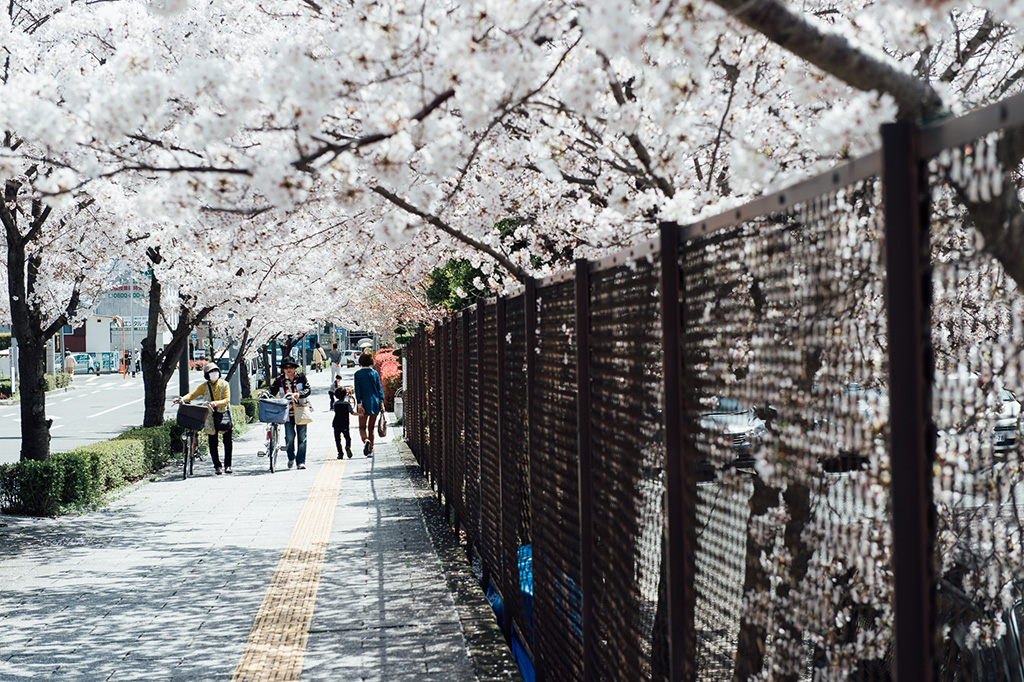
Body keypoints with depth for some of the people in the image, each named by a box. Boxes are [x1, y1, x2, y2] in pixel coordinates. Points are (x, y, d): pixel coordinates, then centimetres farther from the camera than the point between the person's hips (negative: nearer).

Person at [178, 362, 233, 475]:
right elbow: (193, 395, -4)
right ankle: (217, 466, 10)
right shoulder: (204, 386, 5)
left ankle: (227, 465, 4)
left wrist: (216, 403, -26)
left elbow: (227, 400, -8)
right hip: (210, 416, 1)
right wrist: (182, 399, -24)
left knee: (227, 442, -4)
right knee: (212, 443, 1)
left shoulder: (224, 384, 2)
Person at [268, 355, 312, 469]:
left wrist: (298, 395, -26)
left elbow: (308, 390, -8)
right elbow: (272, 390, 0)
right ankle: (291, 458, 18)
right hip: (288, 412, 0)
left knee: (302, 437, 0)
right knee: (289, 436, -6)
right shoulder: (280, 379, 4)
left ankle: (301, 461, 7)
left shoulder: (301, 377, 1)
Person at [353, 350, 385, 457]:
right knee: (371, 427, 12)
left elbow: (357, 390, -7)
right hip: (375, 402, 2)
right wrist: (381, 403, 2)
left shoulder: (358, 374, -4)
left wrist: (359, 405, -7)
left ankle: (365, 441, -23)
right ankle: (370, 450, 10)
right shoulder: (375, 373, 2)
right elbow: (379, 389, 1)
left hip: (364, 403, -2)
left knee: (362, 427, 7)